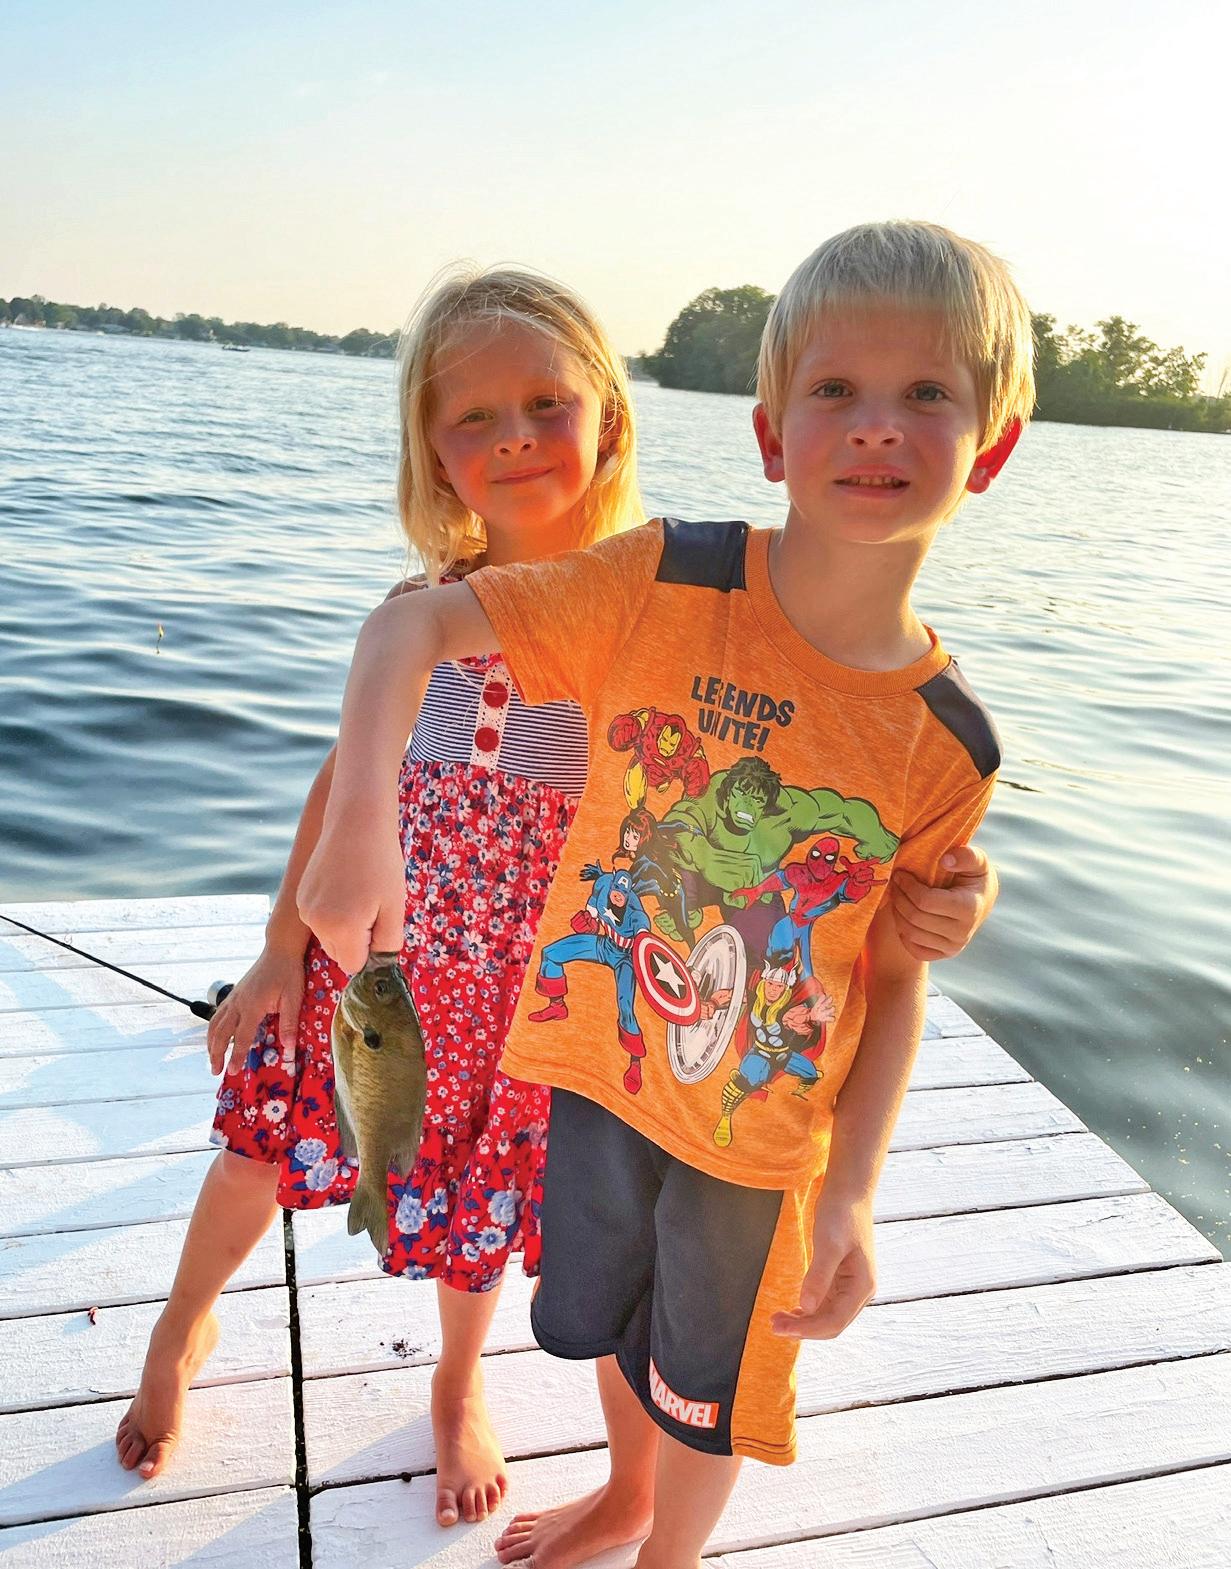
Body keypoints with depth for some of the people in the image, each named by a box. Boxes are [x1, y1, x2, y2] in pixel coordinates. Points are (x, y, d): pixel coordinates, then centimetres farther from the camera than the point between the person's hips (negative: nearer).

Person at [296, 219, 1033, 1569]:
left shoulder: (948, 742, -17)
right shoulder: (667, 585, -21)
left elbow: (895, 980, -9)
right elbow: (410, 624, -20)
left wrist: (853, 1194, -15)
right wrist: (361, 819, -35)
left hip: (758, 1130, -1)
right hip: (597, 1057, 1)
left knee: (707, 1385, 23)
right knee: (607, 1318, 28)